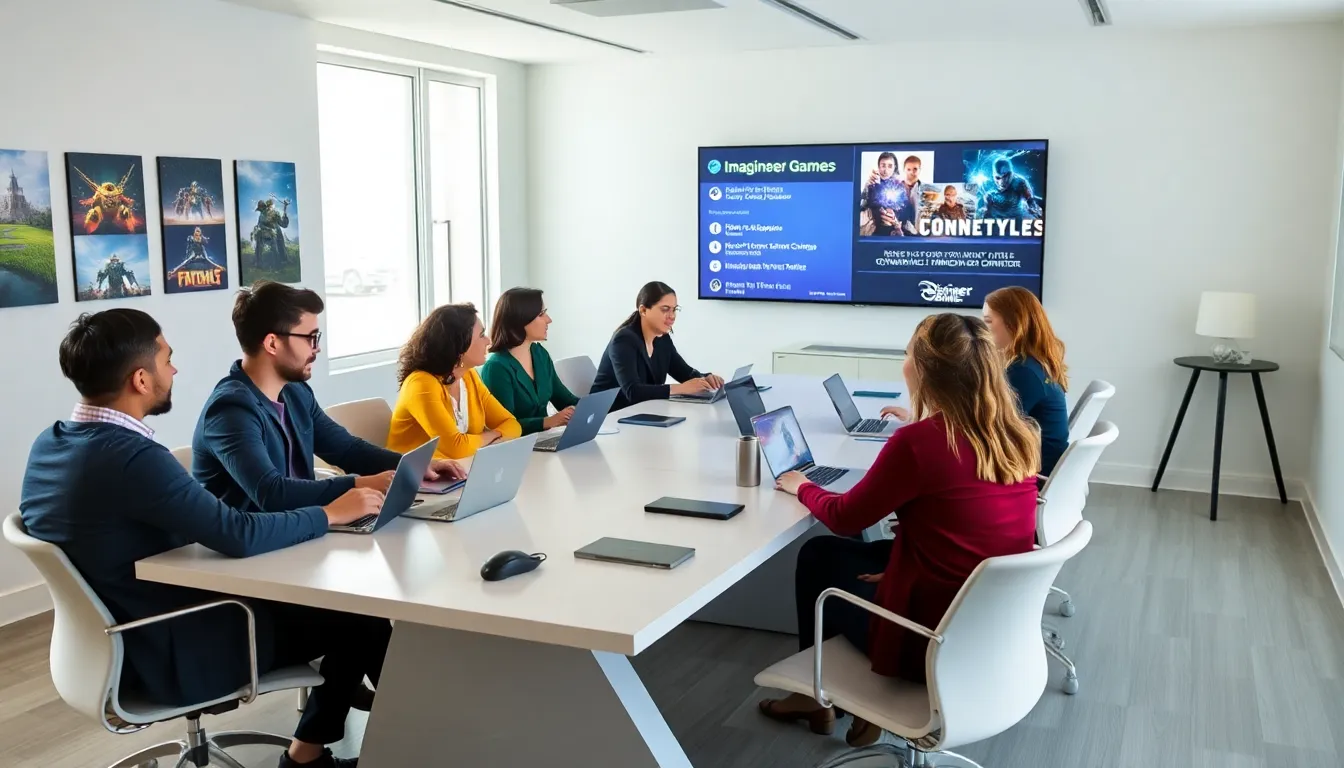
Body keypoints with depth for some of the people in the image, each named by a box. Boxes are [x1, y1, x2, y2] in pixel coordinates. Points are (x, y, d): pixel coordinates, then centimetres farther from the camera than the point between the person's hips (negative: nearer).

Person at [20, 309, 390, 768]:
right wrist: (332, 513, -14)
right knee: (361, 622, 1)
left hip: (119, 640, 9)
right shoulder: (131, 456, -28)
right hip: (168, 654, -9)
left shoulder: (49, 444, 1)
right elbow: (243, 537, -30)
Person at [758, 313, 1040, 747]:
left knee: (818, 558, 18)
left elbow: (845, 518, -6)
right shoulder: (1017, 437, -2)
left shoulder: (919, 441, -22)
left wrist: (802, 487, 13)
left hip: (933, 644, -6)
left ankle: (816, 694, 36)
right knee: (866, 555, 27)